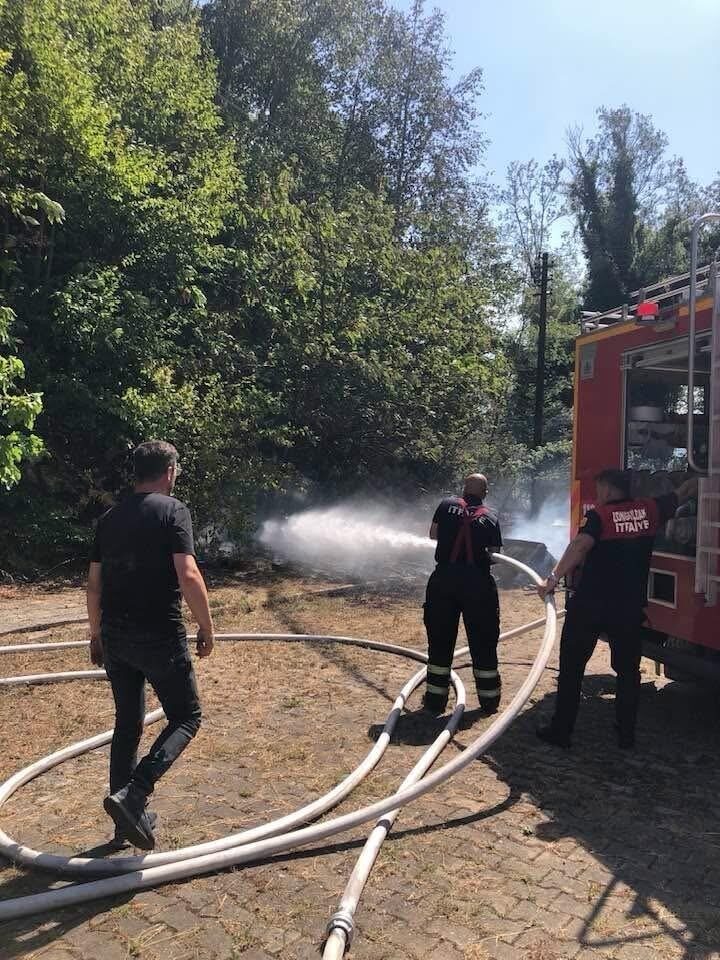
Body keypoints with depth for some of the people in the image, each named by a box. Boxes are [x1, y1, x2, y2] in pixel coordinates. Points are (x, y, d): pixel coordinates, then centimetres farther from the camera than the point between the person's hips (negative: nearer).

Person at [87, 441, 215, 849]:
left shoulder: (110, 518, 10)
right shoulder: (173, 510, -10)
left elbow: (94, 584, 12)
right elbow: (188, 576, -19)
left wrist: (97, 634, 23)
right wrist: (207, 628, -9)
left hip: (115, 637, 7)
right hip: (160, 637, -7)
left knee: (128, 723, 18)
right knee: (186, 717, 8)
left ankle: (129, 818, 27)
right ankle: (132, 794, -8)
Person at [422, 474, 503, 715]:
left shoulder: (447, 505, 6)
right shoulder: (491, 518, 5)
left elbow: (433, 534, 16)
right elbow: (494, 553, 4)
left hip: (444, 578, 1)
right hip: (478, 581, 0)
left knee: (440, 641, 10)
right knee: (483, 643, 11)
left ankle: (435, 699, 15)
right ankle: (489, 700, 18)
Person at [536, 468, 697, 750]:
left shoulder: (599, 515, -9)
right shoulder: (650, 509, 4)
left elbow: (580, 546, -27)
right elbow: (682, 493, 22)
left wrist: (554, 579, -29)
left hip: (589, 605, -3)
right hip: (630, 607, 4)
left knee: (572, 667, 8)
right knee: (628, 669, 18)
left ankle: (560, 731, 13)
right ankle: (626, 734, 24)